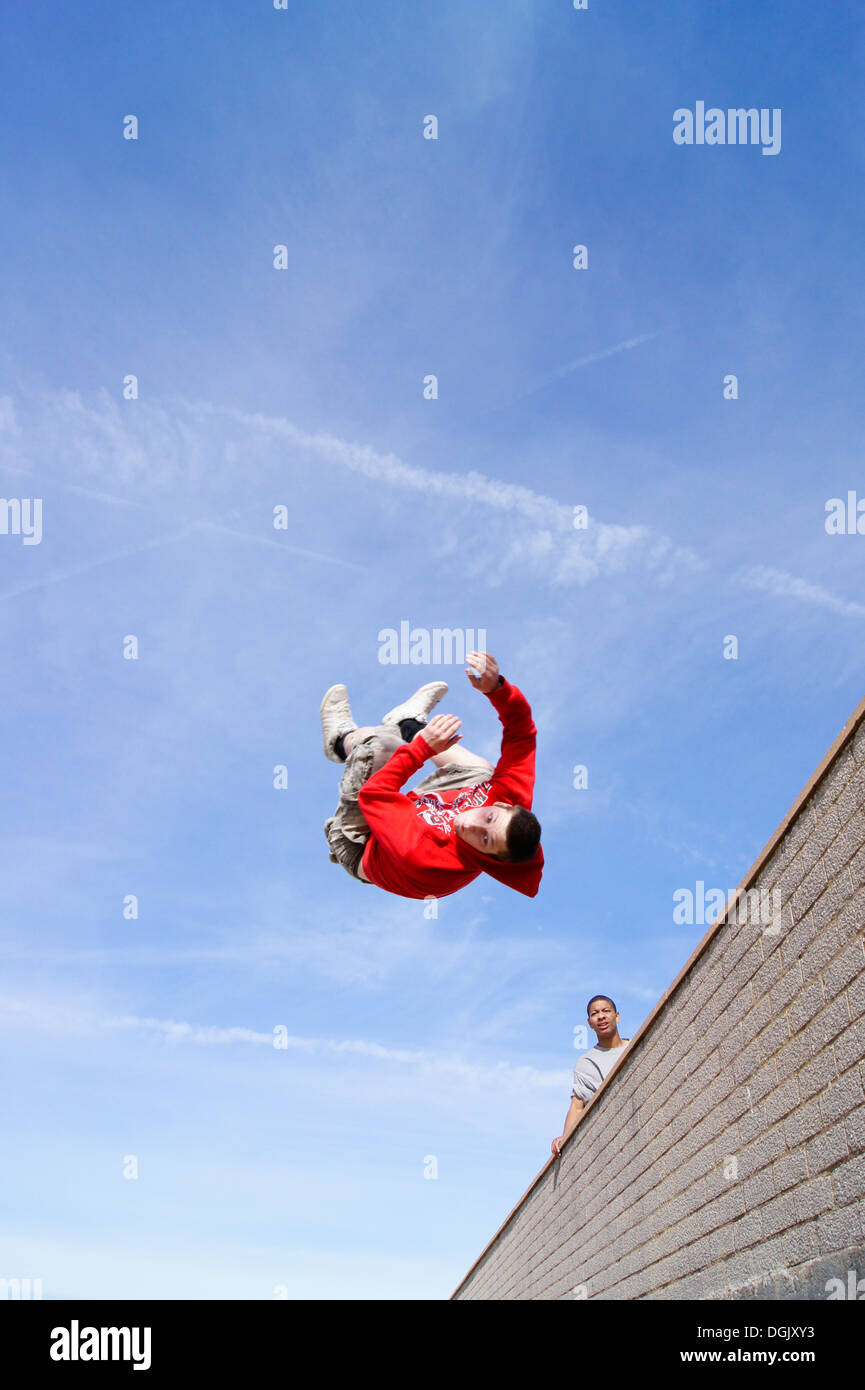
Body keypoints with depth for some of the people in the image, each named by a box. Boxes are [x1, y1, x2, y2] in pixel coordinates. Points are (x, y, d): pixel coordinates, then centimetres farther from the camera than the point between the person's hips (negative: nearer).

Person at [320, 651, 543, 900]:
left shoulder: (422, 856, -47)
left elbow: (374, 794, -36)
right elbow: (522, 735, -26)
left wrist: (422, 747, -33)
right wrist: (497, 688, -41)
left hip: (360, 849, -6)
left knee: (378, 739, -22)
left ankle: (344, 739, 18)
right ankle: (409, 726, 36)